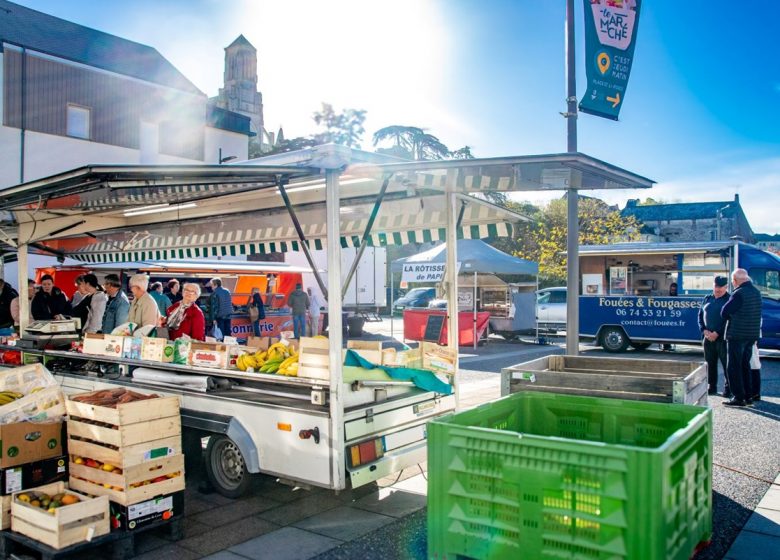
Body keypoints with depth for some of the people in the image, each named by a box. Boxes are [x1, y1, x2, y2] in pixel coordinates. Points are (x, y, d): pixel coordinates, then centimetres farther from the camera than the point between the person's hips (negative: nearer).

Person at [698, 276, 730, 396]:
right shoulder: (707, 298, 13)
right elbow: (700, 315, 13)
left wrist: (717, 333, -16)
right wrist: (704, 331, -2)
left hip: (722, 338, -5)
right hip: (708, 337, 5)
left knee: (726, 363, -2)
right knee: (710, 363, 10)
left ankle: (728, 388, 6)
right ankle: (712, 387, 19)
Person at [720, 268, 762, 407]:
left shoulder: (739, 293, -18)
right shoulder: (756, 292, 10)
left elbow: (724, 313, -16)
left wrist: (732, 315, 5)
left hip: (737, 334, -8)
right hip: (752, 334, 8)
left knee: (734, 367, -1)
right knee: (745, 365, 17)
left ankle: (739, 397, -2)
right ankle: (748, 396, 20)